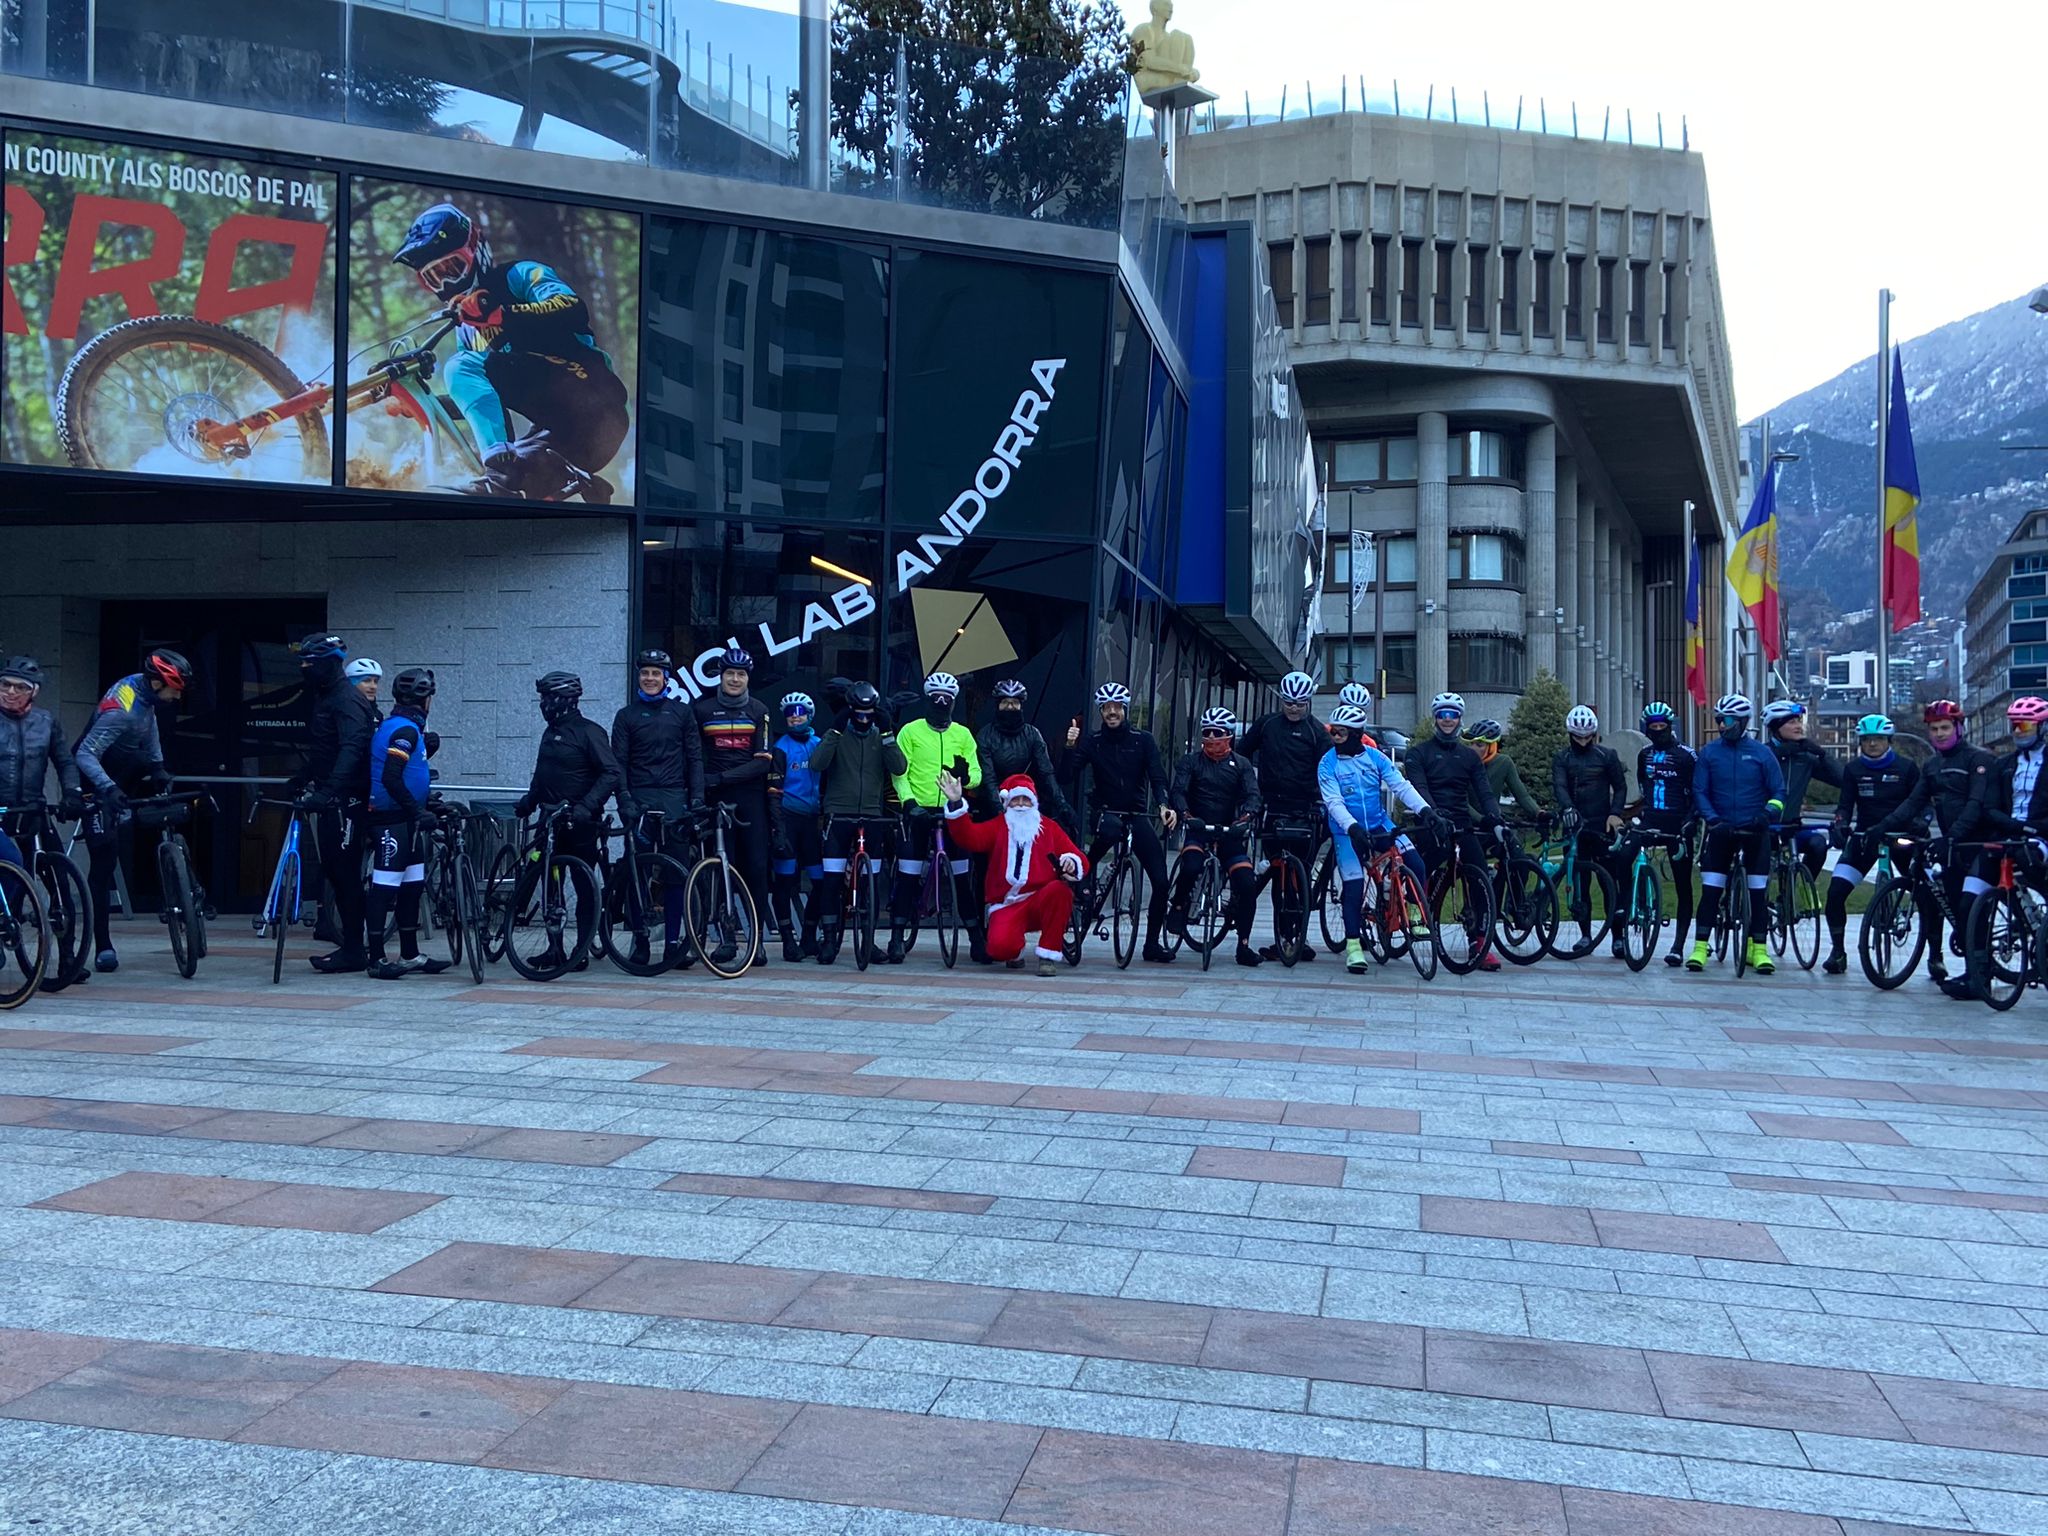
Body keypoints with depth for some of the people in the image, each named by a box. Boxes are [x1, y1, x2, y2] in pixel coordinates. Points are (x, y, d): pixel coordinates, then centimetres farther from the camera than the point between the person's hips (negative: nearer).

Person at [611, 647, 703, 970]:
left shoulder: (681, 711, 10)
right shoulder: (626, 715, 9)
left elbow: (695, 757, 9)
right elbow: (619, 762, 4)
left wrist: (697, 797, -1)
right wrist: (625, 799, -8)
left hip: (674, 798, 0)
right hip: (639, 799, 0)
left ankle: (673, 942, 3)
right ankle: (639, 942, 4)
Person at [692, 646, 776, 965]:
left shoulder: (758, 711, 4)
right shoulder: (702, 710, 5)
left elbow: (763, 761, -4)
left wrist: (722, 776, -13)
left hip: (750, 796, 0)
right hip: (716, 798, 0)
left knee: (756, 867, -3)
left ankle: (759, 937, 3)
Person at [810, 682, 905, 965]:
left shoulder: (880, 737, 7)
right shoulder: (837, 735, 2)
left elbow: (899, 767, -9)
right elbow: (817, 764, -15)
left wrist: (886, 732, -14)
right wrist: (835, 729, -17)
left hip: (872, 815, 2)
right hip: (839, 815, -2)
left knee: (872, 881, 5)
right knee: (832, 878, -5)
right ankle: (829, 937, 3)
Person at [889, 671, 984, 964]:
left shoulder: (963, 734, 10)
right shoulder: (910, 731, 4)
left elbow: (977, 774, 5)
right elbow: (899, 773, -1)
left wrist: (965, 776, -18)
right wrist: (908, 800, -16)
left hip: (952, 812, 2)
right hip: (918, 811, -1)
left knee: (963, 878, 2)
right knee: (908, 877, -2)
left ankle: (977, 939, 10)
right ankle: (897, 938, 6)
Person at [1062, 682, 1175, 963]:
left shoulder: (1143, 740, 2)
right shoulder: (1092, 740, 2)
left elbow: (1157, 776, -6)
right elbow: (1068, 774, -8)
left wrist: (1164, 805, -25)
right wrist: (1071, 747, -25)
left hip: (1138, 816, 2)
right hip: (1107, 813, -2)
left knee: (1161, 881, -8)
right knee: (1110, 830, -40)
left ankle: (1152, 943, 6)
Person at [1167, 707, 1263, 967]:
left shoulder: (1241, 765, 8)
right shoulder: (1191, 761, 5)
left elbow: (1252, 794, -6)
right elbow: (1178, 791, -8)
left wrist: (1246, 817, -29)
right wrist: (1185, 814, -30)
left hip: (1229, 831, 1)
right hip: (1197, 828, -1)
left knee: (1245, 884, -12)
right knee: (1191, 866, -32)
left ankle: (1244, 945, 0)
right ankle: (1177, 906, -2)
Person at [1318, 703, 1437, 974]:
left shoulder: (1375, 757, -1)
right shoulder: (1328, 764, -7)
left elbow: (1401, 785, -7)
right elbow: (1333, 802, -16)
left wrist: (1424, 809, -23)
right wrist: (1353, 827, -33)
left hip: (1380, 826, 2)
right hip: (1347, 832, -2)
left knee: (1416, 864, -18)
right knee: (1354, 888, -9)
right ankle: (1354, 946, 1)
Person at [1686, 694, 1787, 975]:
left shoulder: (1761, 753, 0)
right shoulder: (1709, 752, 2)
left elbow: (1779, 791, 3)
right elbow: (1699, 791, 2)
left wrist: (1769, 812, -16)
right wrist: (1712, 818, -13)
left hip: (1755, 832, 0)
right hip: (1721, 830, 1)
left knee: (1758, 893, 2)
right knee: (1710, 891, -3)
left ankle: (1758, 950, 10)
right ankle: (1700, 948, 0)